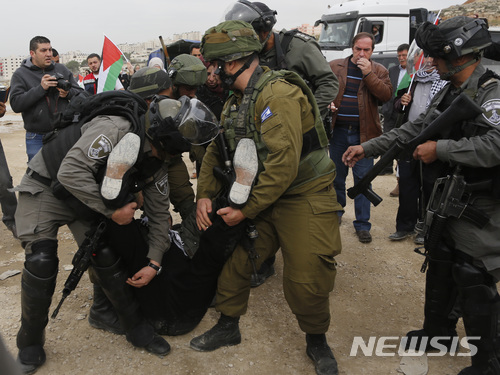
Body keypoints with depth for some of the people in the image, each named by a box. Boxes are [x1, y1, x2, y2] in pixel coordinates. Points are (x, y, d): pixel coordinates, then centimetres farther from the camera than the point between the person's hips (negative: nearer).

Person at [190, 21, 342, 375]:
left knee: (305, 281, -5)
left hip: (305, 196, -7)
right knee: (233, 258, 7)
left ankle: (317, 340, 25)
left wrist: (247, 210, -21)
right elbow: (215, 151, 13)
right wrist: (205, 195, -1)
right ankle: (228, 326, 31)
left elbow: (283, 164, -28)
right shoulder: (235, 102, 9)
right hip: (261, 197, 8)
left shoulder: (278, 94, -21)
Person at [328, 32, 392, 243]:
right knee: (337, 176, 13)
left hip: (363, 133, -1)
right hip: (338, 131, 2)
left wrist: (368, 74, -17)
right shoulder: (334, 67, 7)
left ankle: (362, 224, 12)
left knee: (363, 178, 1)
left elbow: (386, 95, -10)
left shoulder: (379, 71, 5)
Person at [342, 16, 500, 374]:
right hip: (446, 200, 9)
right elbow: (414, 129, 12)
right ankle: (438, 332, 41)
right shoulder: (449, 92, 9)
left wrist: (440, 149, -24)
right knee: (440, 269, 20)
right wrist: (368, 147, 8)